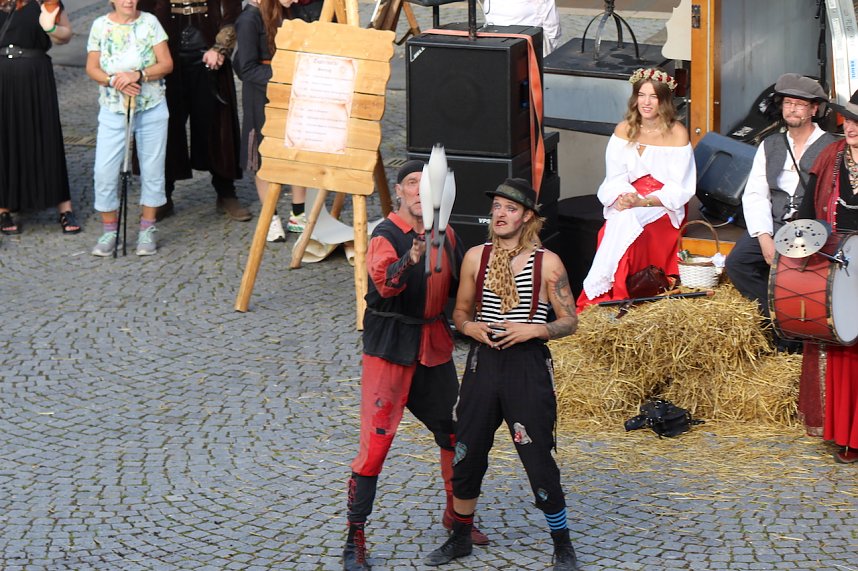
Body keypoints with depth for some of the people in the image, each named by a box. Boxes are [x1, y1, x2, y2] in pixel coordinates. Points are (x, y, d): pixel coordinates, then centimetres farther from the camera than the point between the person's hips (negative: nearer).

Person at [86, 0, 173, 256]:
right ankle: (110, 230, 9)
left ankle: (147, 229, 17)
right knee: (104, 170, -5)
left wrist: (138, 75, -20)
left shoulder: (149, 22, -2)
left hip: (151, 109, 0)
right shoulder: (100, 26, 1)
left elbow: (166, 64, -5)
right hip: (113, 111, 0)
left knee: (152, 168, 4)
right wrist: (114, 80, -17)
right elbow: (92, 68, 2)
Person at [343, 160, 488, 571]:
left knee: (451, 431, 16)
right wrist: (412, 257, -52)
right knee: (375, 441, -9)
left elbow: (459, 286, 18)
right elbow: (384, 282, -35)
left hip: (435, 344, 6)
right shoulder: (386, 236, -15)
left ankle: (457, 515, 37)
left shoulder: (445, 233, 5)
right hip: (390, 347, -6)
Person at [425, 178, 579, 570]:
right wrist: (471, 327, -7)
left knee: (538, 458, -3)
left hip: (528, 365, -4)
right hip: (483, 361, 4)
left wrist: (533, 330, -16)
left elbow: (569, 321, 0)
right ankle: (460, 538, 28)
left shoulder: (547, 264, -5)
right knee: (466, 453, 10)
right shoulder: (475, 257, 5)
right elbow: (460, 311, 15)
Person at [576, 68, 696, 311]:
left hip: (664, 207, -3)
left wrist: (642, 202, -22)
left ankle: (596, 293, -31)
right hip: (627, 202, 3)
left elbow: (678, 189, -7)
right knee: (618, 222, -31)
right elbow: (615, 177, 5)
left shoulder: (677, 134, -3)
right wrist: (622, 197, -19)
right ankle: (602, 298, -30)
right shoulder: (624, 130, 9)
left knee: (627, 221, -33)